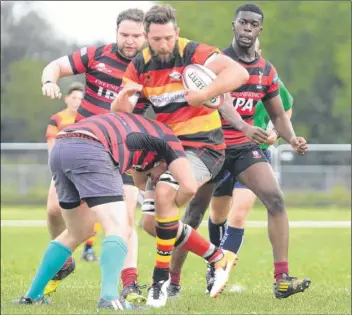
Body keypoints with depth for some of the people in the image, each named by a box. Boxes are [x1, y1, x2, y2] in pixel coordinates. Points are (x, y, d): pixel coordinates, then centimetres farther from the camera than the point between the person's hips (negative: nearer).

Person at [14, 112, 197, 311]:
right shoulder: (167, 138, 16)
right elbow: (189, 187, 6)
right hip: (89, 151, -8)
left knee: (78, 233, 24)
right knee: (119, 229, -10)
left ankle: (33, 295, 28)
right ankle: (110, 298, -30)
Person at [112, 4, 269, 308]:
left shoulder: (193, 53, -16)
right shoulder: (139, 66, 0)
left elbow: (239, 73, -29)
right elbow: (119, 112, -3)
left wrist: (203, 95, -39)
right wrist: (124, 95, -26)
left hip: (203, 145, -7)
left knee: (164, 195, -29)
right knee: (153, 223, 4)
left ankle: (161, 279, -15)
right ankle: (218, 258, 19)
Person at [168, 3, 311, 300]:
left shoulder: (267, 71, 6)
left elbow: (278, 115, 16)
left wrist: (292, 138, -6)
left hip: (245, 147, 4)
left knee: (276, 200, -15)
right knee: (194, 215, -2)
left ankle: (282, 279, -16)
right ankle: (172, 281, 13)